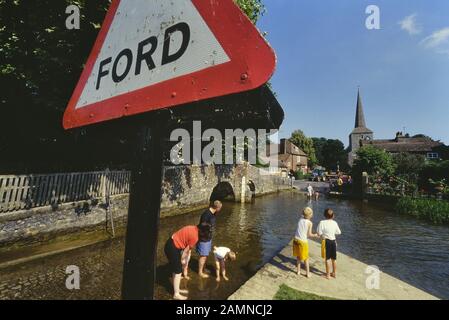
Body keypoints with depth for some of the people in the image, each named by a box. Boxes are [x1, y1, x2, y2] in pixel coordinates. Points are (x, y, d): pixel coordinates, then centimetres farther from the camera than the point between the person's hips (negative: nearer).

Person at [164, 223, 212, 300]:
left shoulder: (194, 229, 3)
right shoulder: (195, 237, -23)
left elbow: (188, 248, 11)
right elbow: (186, 251, -10)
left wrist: (186, 262, 15)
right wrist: (182, 260, 8)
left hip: (172, 244, 9)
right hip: (172, 248, -9)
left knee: (176, 270, 21)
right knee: (178, 271, 5)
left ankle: (177, 290, 36)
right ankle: (176, 294, 20)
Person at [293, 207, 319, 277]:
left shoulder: (300, 219, 2)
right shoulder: (310, 223, -10)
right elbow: (309, 235, -10)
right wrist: (315, 235, 10)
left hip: (296, 240, 4)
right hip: (303, 241, -4)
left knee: (298, 256, 20)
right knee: (306, 258, 14)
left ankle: (298, 271, 30)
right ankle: (308, 273, 23)